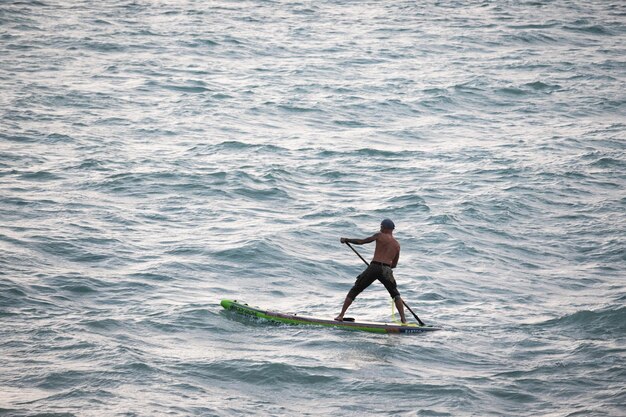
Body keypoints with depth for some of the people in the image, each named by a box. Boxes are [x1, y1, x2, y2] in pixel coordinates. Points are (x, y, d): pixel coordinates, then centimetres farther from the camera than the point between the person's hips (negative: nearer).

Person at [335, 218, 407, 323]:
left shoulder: (380, 235, 7)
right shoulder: (397, 244, 18)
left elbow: (361, 241, 6)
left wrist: (346, 240, 18)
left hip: (374, 267, -3)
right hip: (387, 270, 3)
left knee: (354, 291, 7)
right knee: (396, 295, 19)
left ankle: (341, 315, 3)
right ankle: (403, 319, 7)